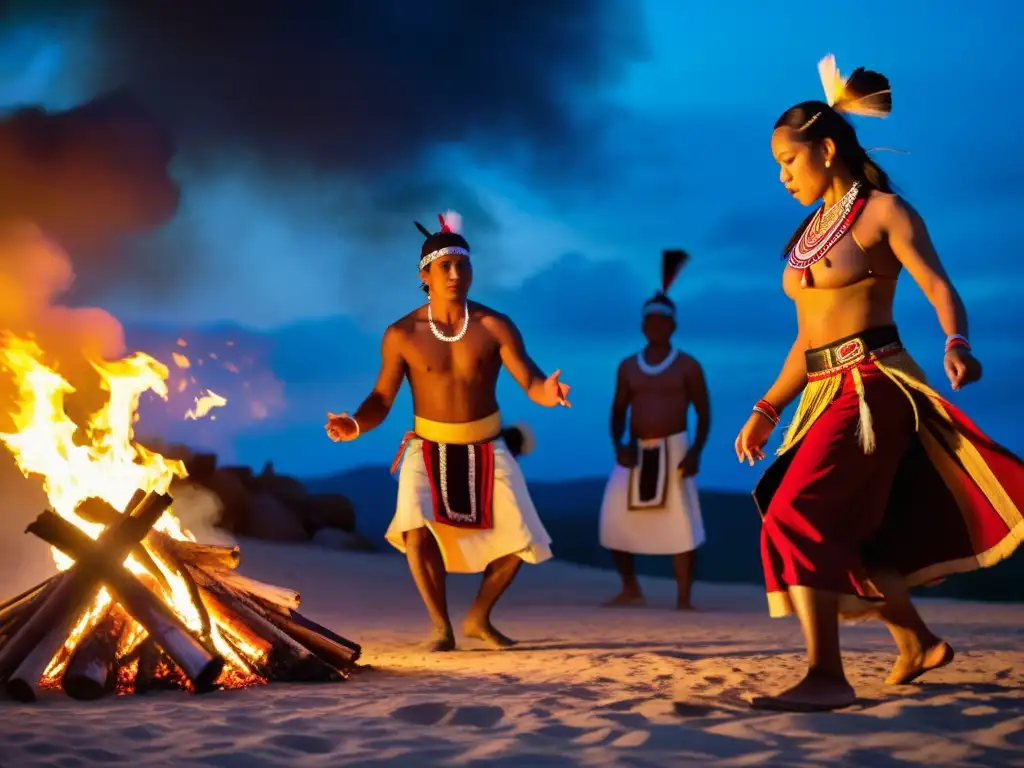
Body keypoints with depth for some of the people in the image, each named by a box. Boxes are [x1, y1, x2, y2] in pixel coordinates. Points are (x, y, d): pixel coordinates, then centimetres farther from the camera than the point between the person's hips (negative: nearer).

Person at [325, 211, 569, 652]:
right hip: (428, 449, -1)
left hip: (485, 449, 1)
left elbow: (530, 380, -16)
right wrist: (357, 424, -26)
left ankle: (478, 618, 25)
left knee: (519, 539, -2)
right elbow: (382, 399, -5)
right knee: (417, 529, -25)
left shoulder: (495, 327, -8)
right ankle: (441, 625, -2)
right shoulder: (402, 334, -7)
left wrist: (547, 393, -41)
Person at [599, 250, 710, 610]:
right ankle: (631, 590, 17)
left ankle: (684, 599, -4)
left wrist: (696, 451, -16)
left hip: (673, 449, -4)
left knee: (680, 524, -11)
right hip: (636, 451, 4)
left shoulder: (687, 366, 0)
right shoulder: (628, 366, 10)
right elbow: (618, 410, 11)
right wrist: (618, 445, -7)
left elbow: (703, 413, -1)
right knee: (614, 520, 0)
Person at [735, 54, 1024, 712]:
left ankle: (827, 677, -19)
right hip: (826, 392, 8)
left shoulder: (884, 212, -4)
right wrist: (766, 411, 17)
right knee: (845, 528, 14)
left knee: (797, 516, -20)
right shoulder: (811, 231, 17)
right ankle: (918, 643, 32)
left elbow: (939, 288, -17)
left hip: (872, 386, -8)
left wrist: (957, 346, -38)